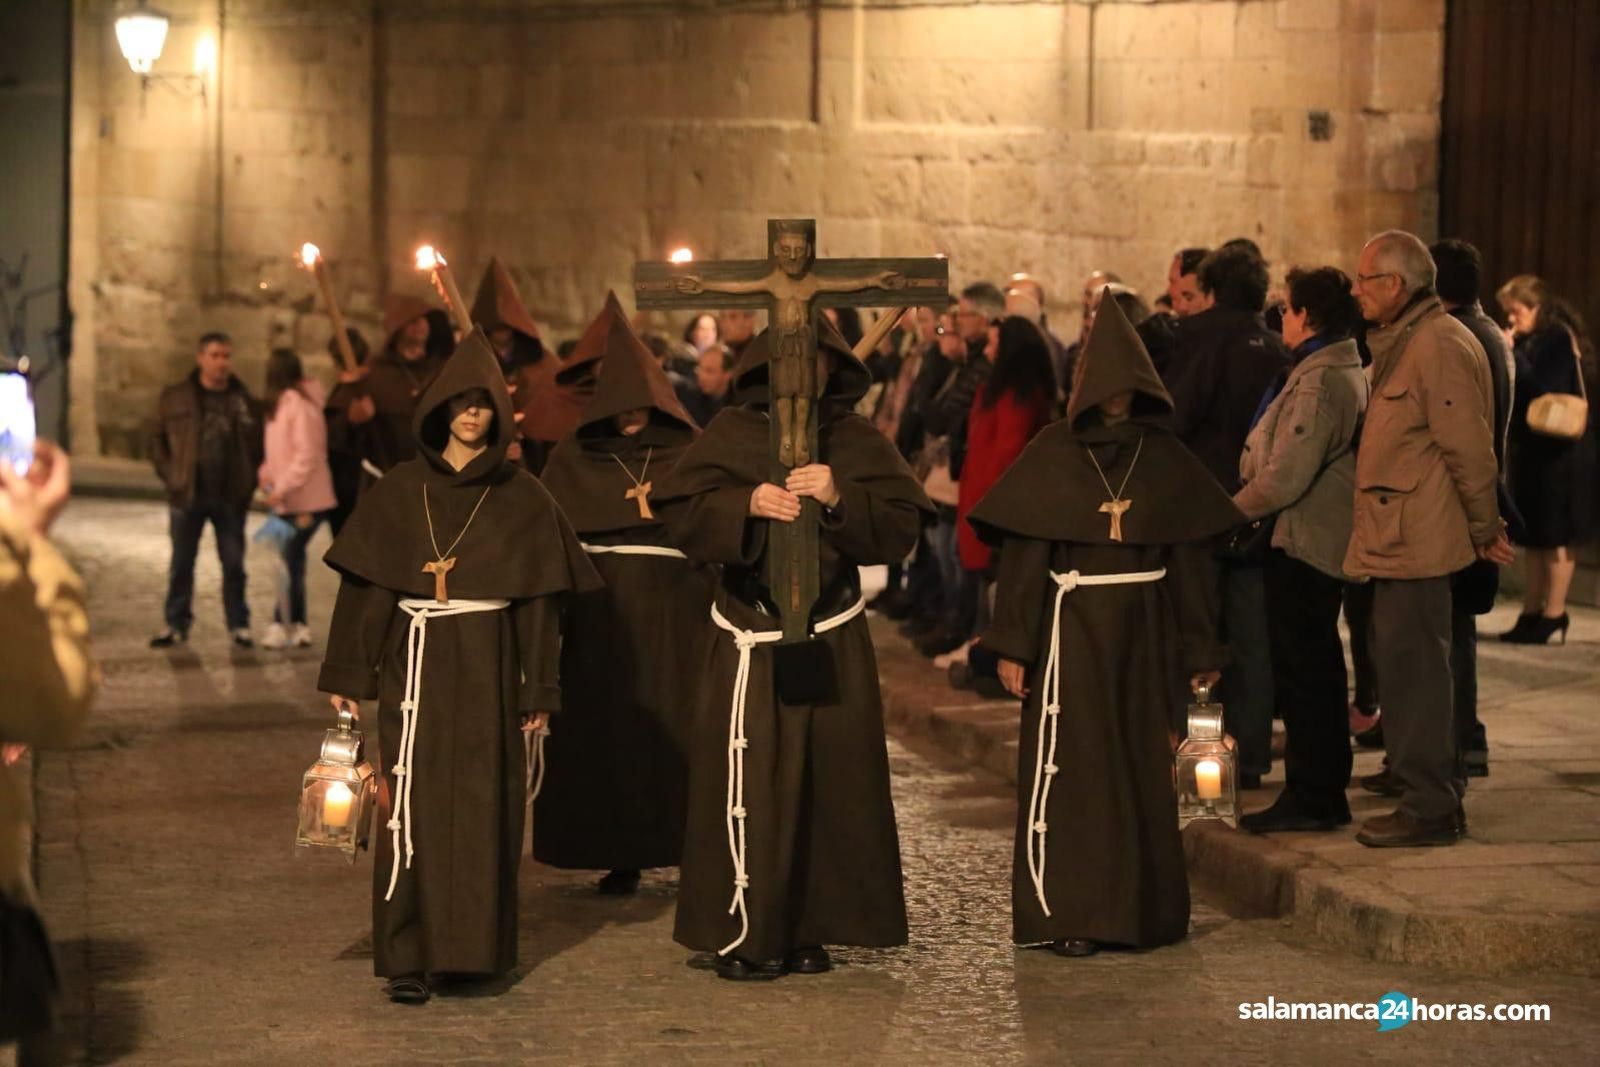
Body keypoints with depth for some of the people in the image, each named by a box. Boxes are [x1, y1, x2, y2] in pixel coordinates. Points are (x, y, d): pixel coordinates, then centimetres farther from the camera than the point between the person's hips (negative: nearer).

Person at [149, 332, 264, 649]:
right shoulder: (174, 398, 2)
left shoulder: (243, 401, 5)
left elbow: (257, 447, 9)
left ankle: (239, 625, 14)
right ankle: (176, 625, 14)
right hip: (187, 496, 0)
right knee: (181, 564, 6)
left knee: (234, 564, 6)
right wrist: (171, 477, -3)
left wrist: (248, 485, -2)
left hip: (231, 498, 0)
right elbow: (158, 442, 7)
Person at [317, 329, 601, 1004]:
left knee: (484, 807, 1)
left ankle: (473, 946, 12)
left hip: (488, 665, 0)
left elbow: (539, 601, 3)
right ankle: (408, 956, -2)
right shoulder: (398, 491, 5)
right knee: (413, 807, -5)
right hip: (416, 662, 0)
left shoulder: (522, 497, 4)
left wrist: (538, 690, -1)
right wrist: (347, 675, -1)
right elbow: (364, 586, 4)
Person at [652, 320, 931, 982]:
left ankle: (809, 931, 12)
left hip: (834, 643, 2)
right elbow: (680, 513, -4)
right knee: (748, 785, -5)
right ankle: (744, 934, 1)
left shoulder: (856, 440, 8)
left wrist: (841, 499, -17)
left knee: (830, 783, 2)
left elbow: (900, 526, -1)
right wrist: (746, 504, -19)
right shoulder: (731, 433, 5)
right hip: (750, 641, -2)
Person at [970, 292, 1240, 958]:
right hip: (1071, 628, -3)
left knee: (1142, 770, 6)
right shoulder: (1052, 454, -2)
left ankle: (1142, 906, 16)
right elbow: (1021, 552, -5)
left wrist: (1199, 651, 5)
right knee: (1068, 770, -3)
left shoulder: (1165, 457, 5)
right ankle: (1063, 914, 1)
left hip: (1145, 630, 3)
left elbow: (1189, 556, 7)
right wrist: (1012, 645, -11)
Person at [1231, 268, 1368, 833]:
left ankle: (1310, 797, -1)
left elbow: (1285, 476, -24)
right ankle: (1326, 791, 23)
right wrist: (1246, 506, 16)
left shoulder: (1318, 383, -19)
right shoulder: (1350, 372, 13)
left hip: (1302, 542, -10)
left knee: (1300, 670, -5)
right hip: (1331, 539, 10)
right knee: (1318, 669, 16)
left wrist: (1233, 511, -8)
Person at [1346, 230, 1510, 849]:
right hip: (1394, 539, 10)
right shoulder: (1402, 343, 18)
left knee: (1412, 669, -7)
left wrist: (1484, 531, -11)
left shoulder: (1438, 344, -16)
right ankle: (1428, 796, 21)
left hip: (1417, 541, -10)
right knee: (1401, 665, 14)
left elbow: (1469, 448, -17)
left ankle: (1430, 809, -3)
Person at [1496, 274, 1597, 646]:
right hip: (1533, 448, 9)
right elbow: (1519, 388, 12)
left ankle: (1554, 616, 2)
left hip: (1559, 451, -9)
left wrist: (1512, 355, -17)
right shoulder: (1531, 341, 12)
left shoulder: (1557, 339, -12)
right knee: (1534, 537, 12)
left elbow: (1544, 388, -22)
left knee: (1555, 537, -3)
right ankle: (1531, 614, 18)